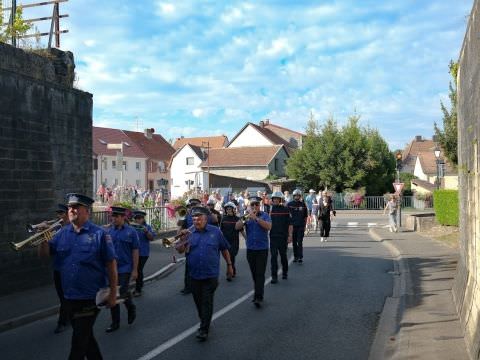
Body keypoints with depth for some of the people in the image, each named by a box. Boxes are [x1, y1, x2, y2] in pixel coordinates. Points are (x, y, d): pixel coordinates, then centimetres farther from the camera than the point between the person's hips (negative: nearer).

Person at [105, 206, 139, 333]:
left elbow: (135, 251, -5)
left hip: (125, 269, -4)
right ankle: (115, 323, 19)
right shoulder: (109, 231, 5)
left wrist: (135, 270, -7)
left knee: (122, 294, -9)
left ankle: (131, 308, 24)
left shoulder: (131, 232, -5)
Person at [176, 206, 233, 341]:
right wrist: (183, 239, -22)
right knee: (198, 301, 15)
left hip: (210, 274, -3)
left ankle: (204, 329, 2)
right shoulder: (189, 232, 1)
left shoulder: (215, 231, -2)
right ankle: (204, 321, 36)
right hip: (194, 274, 3)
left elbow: (224, 249, 8)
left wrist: (229, 265, 11)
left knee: (207, 302, -4)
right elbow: (180, 250, -5)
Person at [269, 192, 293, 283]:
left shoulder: (285, 210, -2)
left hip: (283, 237, -1)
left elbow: (290, 224, -2)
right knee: (273, 256, -4)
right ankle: (274, 276, -2)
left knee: (283, 255, 11)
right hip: (273, 237, 1)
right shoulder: (270, 210, 5)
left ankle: (285, 273, 31)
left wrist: (290, 236, -9)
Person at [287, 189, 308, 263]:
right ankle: (295, 256, 17)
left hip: (301, 226, -1)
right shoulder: (289, 204, 2)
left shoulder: (303, 204, 4)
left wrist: (304, 225, 5)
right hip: (292, 226, 1)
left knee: (300, 242, -7)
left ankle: (300, 257, -5)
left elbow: (305, 216, 9)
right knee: (294, 242, 8)